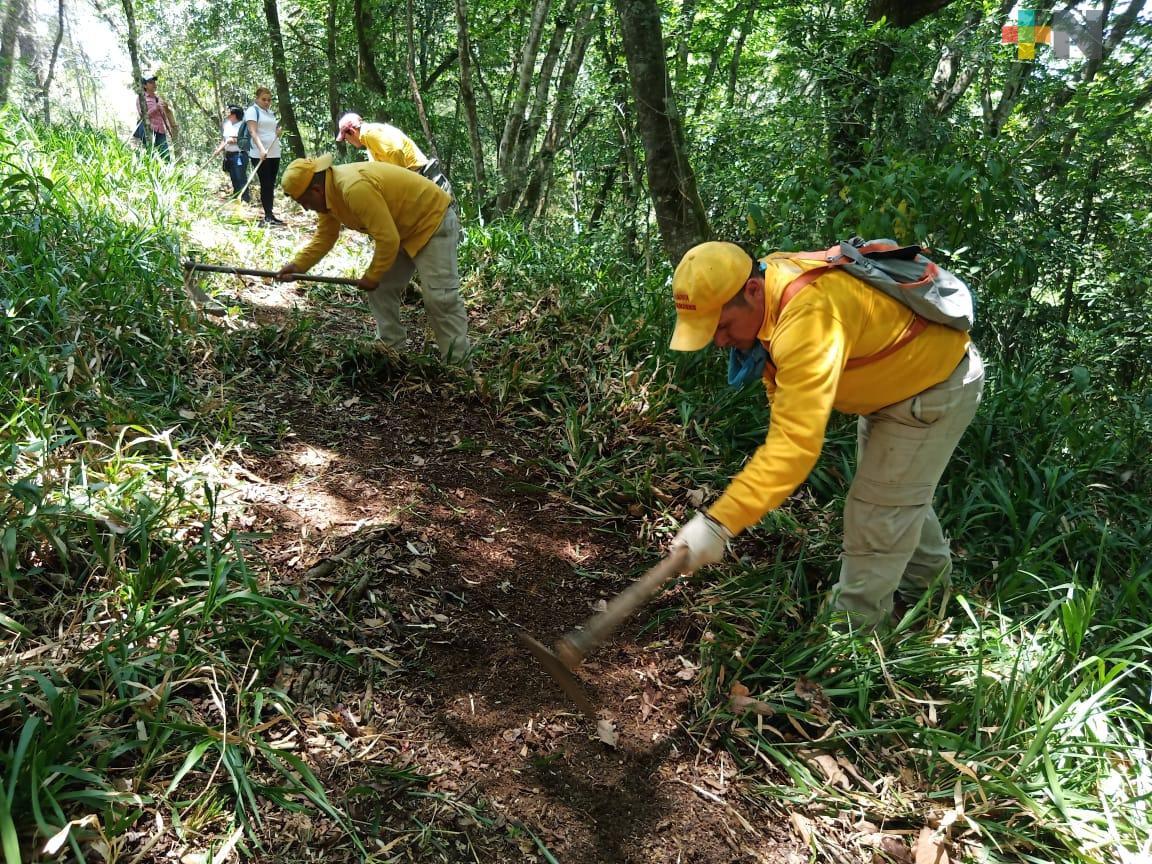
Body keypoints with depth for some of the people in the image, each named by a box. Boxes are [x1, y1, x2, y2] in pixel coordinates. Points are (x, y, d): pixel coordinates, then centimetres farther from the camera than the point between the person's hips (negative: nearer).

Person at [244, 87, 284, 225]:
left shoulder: (270, 112, 18)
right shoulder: (252, 110, -4)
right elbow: (253, 132, -15)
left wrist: (279, 131, 4)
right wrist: (261, 149, -30)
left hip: (274, 153, 7)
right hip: (260, 155, -7)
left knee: (271, 185, 6)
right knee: (265, 184, -9)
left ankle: (269, 216, 8)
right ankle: (268, 216, -9)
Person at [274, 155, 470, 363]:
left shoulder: (355, 188, -33)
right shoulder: (328, 192, -2)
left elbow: (388, 239, -31)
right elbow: (324, 237, 8)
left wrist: (371, 277, -16)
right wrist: (298, 265, -6)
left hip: (433, 220, -10)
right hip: (402, 231, 10)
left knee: (439, 297, -14)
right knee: (380, 291, 8)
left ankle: (458, 364, -9)